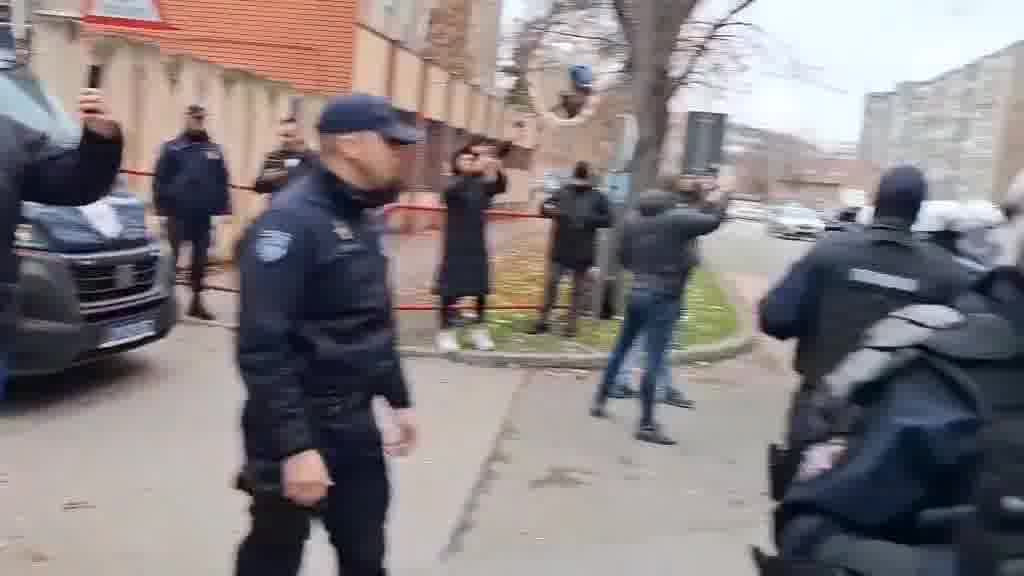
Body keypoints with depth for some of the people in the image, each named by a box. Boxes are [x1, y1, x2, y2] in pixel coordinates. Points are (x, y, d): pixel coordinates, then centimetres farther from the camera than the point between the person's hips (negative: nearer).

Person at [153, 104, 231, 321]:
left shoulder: (214, 149, 9)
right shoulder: (172, 148, -1)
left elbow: (223, 181, 8)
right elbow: (160, 181, -4)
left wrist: (224, 208, 2)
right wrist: (161, 209, -9)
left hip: (204, 215, 3)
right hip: (178, 213, -3)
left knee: (200, 257, 9)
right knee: (171, 256, 0)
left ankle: (197, 301, 18)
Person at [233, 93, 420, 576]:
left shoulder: (359, 219, 10)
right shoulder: (291, 221, -19)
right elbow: (262, 349, -25)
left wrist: (397, 399, 19)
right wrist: (294, 446, -26)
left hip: (355, 426, 8)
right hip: (299, 431, -8)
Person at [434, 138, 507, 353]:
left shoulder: (482, 185, 7)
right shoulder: (452, 186, -4)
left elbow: (500, 186, -11)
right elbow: (454, 189, -27)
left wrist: (496, 169, -32)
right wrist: (477, 169, -40)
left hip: (477, 246, 4)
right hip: (456, 246, -4)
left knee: (481, 289, 7)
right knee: (451, 289, -4)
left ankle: (479, 331, 17)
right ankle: (446, 332, 3)